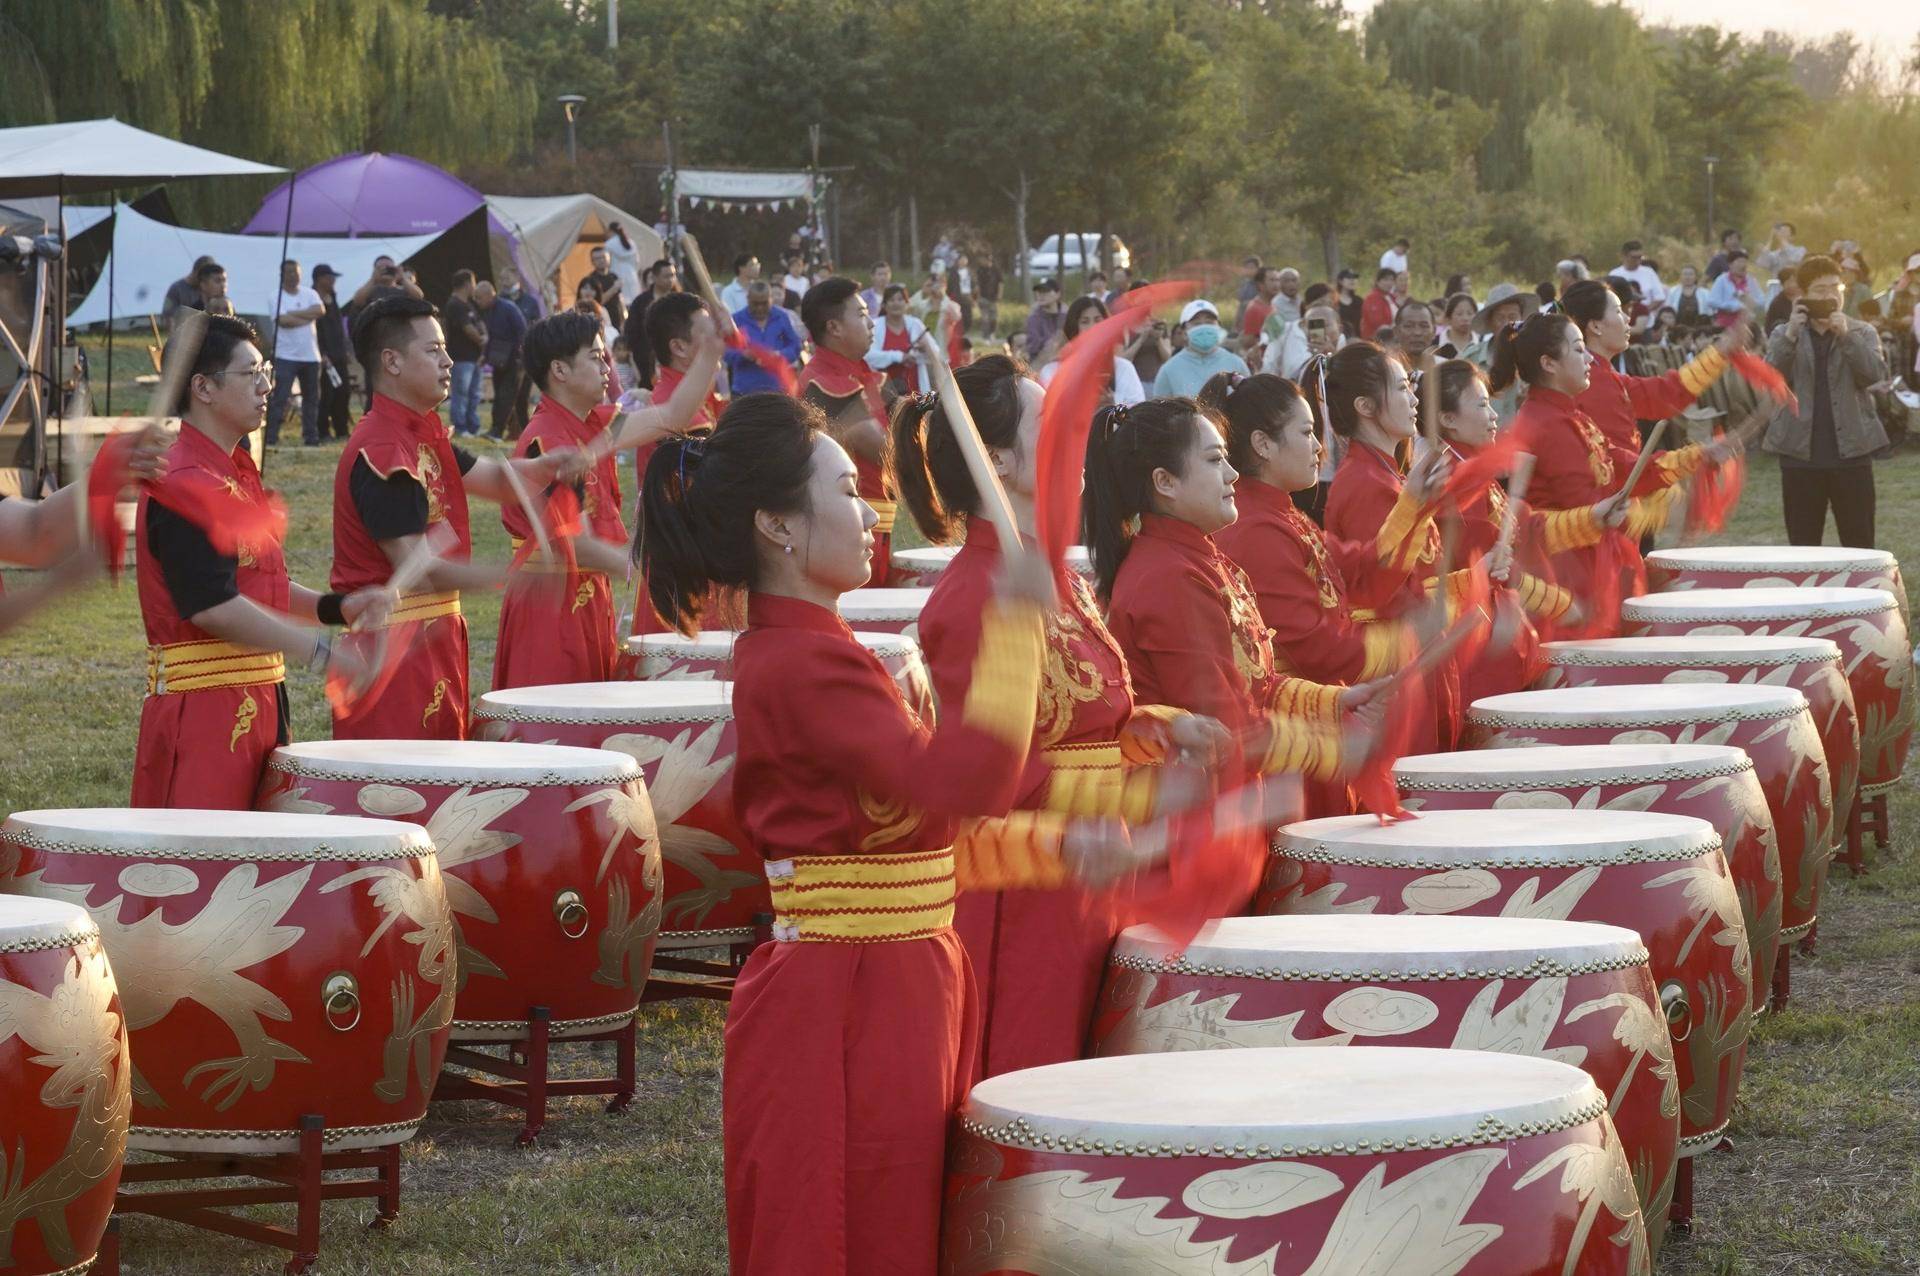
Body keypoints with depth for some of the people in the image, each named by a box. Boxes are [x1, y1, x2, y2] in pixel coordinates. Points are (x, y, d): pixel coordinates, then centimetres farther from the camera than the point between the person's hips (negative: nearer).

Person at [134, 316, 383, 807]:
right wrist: (320, 652, -21)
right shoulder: (185, 485, -15)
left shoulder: (239, 474, 17)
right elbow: (213, 606, -22)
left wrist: (335, 608, 8)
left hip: (255, 702, 10)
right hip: (201, 706, -10)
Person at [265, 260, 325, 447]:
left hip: (310, 355, 5)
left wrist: (295, 314, -14)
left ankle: (311, 437, 20)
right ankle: (271, 437, -10)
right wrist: (308, 317, -7)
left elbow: (321, 310, -8)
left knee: (312, 398, 11)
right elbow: (283, 320, -17)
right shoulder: (276, 296, -3)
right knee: (279, 398, -10)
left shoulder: (309, 294, 10)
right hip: (285, 356, -5)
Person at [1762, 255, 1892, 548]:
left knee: (1859, 544, 0)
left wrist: (1846, 336, -18)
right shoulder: (1783, 334, 9)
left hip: (1851, 452, 0)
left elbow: (1875, 374, -8)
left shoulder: (1862, 332, 8)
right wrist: (1791, 336, -17)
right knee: (1802, 544, 3)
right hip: (1801, 454, 0)